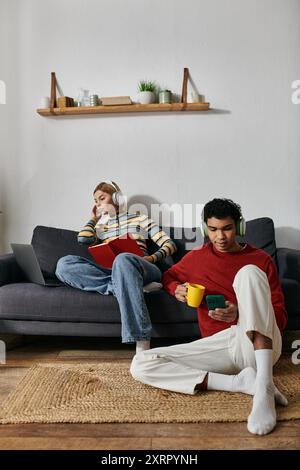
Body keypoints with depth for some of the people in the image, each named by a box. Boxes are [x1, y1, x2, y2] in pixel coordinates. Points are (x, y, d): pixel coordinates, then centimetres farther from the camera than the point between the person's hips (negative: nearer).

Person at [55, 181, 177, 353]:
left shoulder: (140, 219, 22)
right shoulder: (100, 227, 30)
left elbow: (170, 244, 12)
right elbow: (83, 238, 6)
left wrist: (152, 257, -7)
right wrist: (94, 218, 24)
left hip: (140, 268, -3)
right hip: (111, 271, 3)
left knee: (123, 259, -42)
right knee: (64, 264, -20)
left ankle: (143, 346, -48)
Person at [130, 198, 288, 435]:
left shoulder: (260, 259, 6)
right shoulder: (196, 258, 13)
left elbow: (281, 317, 4)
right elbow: (168, 276, 31)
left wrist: (241, 313, -17)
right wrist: (177, 289, 5)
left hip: (259, 346, -2)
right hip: (217, 344, 3)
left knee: (248, 272, -27)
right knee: (141, 365, -17)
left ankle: (263, 387, -36)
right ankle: (242, 381, -23)